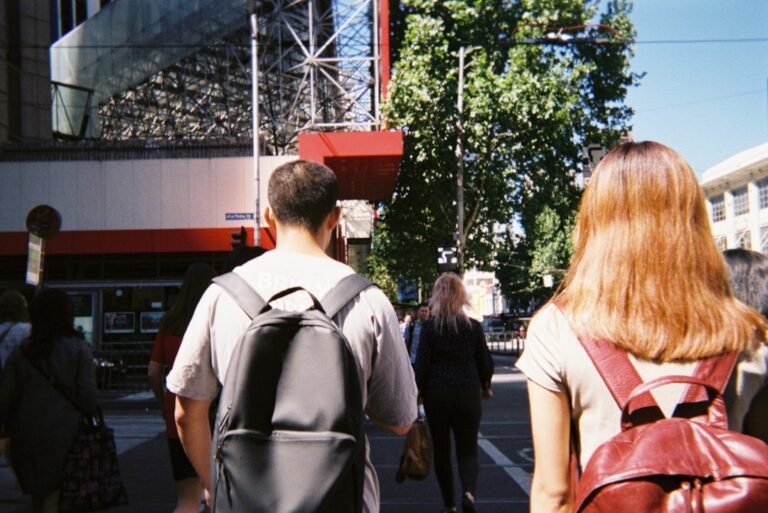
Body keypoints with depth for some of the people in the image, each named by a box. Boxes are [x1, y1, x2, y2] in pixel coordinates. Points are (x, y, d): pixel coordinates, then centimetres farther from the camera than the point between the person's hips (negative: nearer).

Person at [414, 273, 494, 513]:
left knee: (441, 450, 14)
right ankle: (469, 491, -18)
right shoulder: (474, 327, -2)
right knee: (468, 450, 8)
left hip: (436, 395, -1)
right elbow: (486, 363, 4)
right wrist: (485, 387, 22)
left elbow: (422, 365, -8)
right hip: (468, 394, 1)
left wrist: (417, 393, 4)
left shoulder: (429, 327, -7)